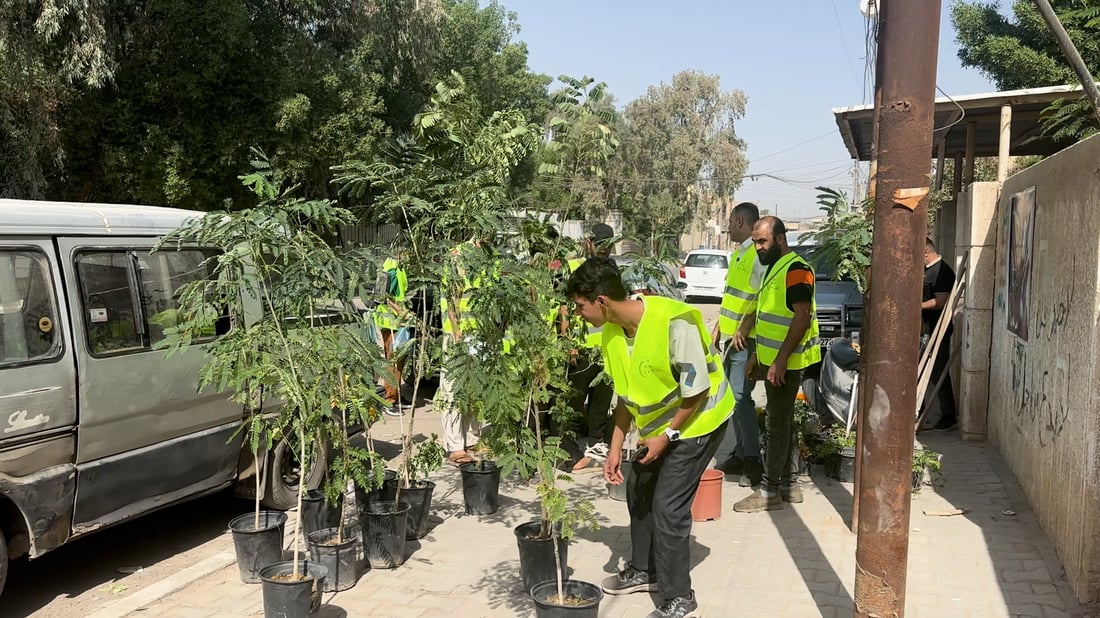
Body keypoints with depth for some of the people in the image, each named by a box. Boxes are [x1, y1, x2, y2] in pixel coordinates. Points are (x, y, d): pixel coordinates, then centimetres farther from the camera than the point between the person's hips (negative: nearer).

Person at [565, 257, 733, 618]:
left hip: (697, 421, -8)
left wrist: (667, 435, -19)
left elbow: (697, 387, -25)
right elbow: (626, 395, 3)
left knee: (668, 506, -8)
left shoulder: (673, 321, -32)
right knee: (638, 491, 14)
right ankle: (644, 571, 34)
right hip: (657, 424, 8)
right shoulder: (611, 333, -8)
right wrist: (616, 448, 1)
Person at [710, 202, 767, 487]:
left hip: (745, 340, -10)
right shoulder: (738, 254, 16)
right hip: (729, 337, 10)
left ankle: (752, 461, -1)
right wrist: (719, 326, 19)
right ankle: (730, 455, 21)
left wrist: (743, 329, -21)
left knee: (740, 397, -10)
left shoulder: (758, 255, -15)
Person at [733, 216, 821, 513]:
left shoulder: (796, 269, -16)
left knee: (776, 423, -4)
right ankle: (789, 484, 24)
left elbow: (802, 318, -23)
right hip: (772, 359, 10)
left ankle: (770, 491, 3)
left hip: (786, 363, -10)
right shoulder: (774, 267, 15)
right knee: (783, 421, 14)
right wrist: (758, 354, 21)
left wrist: (781, 360, -25)